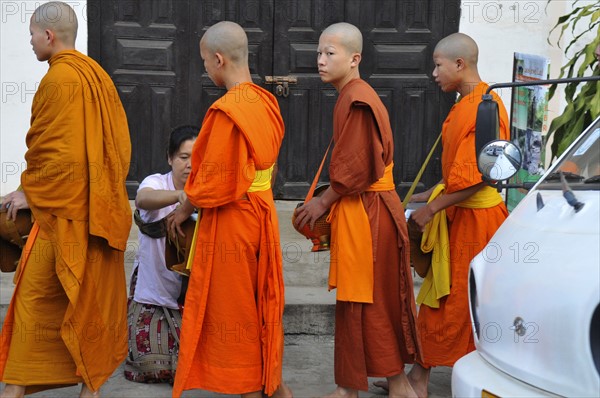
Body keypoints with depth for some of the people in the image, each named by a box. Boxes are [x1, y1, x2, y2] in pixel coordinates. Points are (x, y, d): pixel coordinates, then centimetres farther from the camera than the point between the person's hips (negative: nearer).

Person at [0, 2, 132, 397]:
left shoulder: (59, 78, -15)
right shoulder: (97, 75, 10)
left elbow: (55, 151, -19)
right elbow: (118, 142, 13)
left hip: (65, 211, -8)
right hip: (100, 208, 8)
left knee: (37, 295, -1)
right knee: (92, 294, 11)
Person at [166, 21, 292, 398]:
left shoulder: (227, 111, -21)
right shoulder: (266, 103, 4)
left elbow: (215, 182, -20)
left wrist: (185, 208, -2)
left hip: (229, 222, -8)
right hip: (262, 214, 8)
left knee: (233, 307, 5)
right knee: (260, 302, 19)